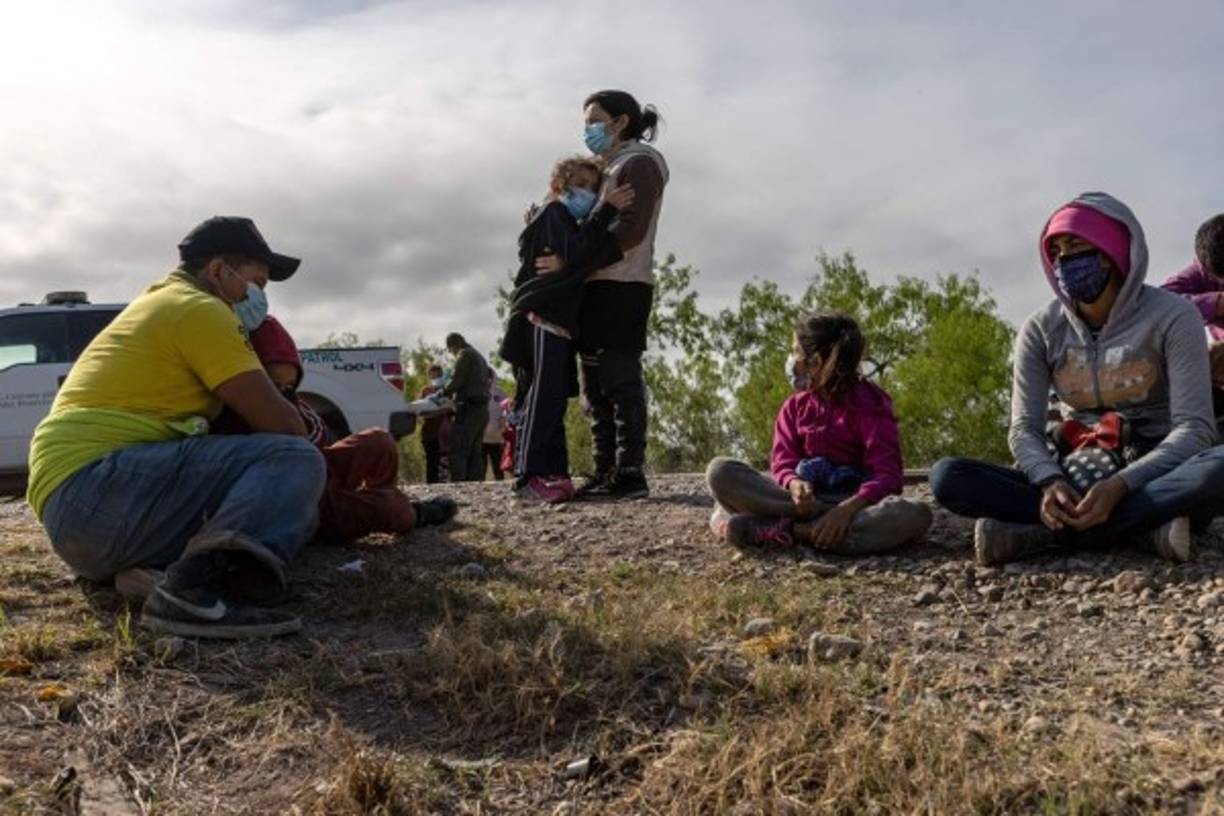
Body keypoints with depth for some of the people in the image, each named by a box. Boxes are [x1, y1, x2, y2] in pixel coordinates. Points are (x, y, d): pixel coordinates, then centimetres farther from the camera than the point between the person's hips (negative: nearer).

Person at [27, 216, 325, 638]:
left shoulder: (157, 304, 29)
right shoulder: (199, 309, -4)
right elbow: (274, 419, -7)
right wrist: (304, 447, 14)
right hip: (97, 486, -10)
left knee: (288, 505, 13)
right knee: (294, 461, -20)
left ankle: (142, 566, -5)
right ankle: (201, 586, -39)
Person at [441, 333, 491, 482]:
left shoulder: (464, 355, -5)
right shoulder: (479, 356, 24)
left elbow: (456, 381, -14)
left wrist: (444, 391, 3)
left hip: (469, 409, -9)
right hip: (482, 409, 9)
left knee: (458, 451, -12)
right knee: (475, 453, 9)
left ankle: (457, 483, -20)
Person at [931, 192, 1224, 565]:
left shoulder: (1171, 316, -8)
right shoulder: (1041, 329, -1)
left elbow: (1193, 427, -14)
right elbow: (1024, 428, -4)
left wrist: (1120, 486, -31)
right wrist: (1050, 482, -28)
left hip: (1156, 473, -2)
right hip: (1079, 474, 2)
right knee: (947, 476, -21)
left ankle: (1037, 531, -32)